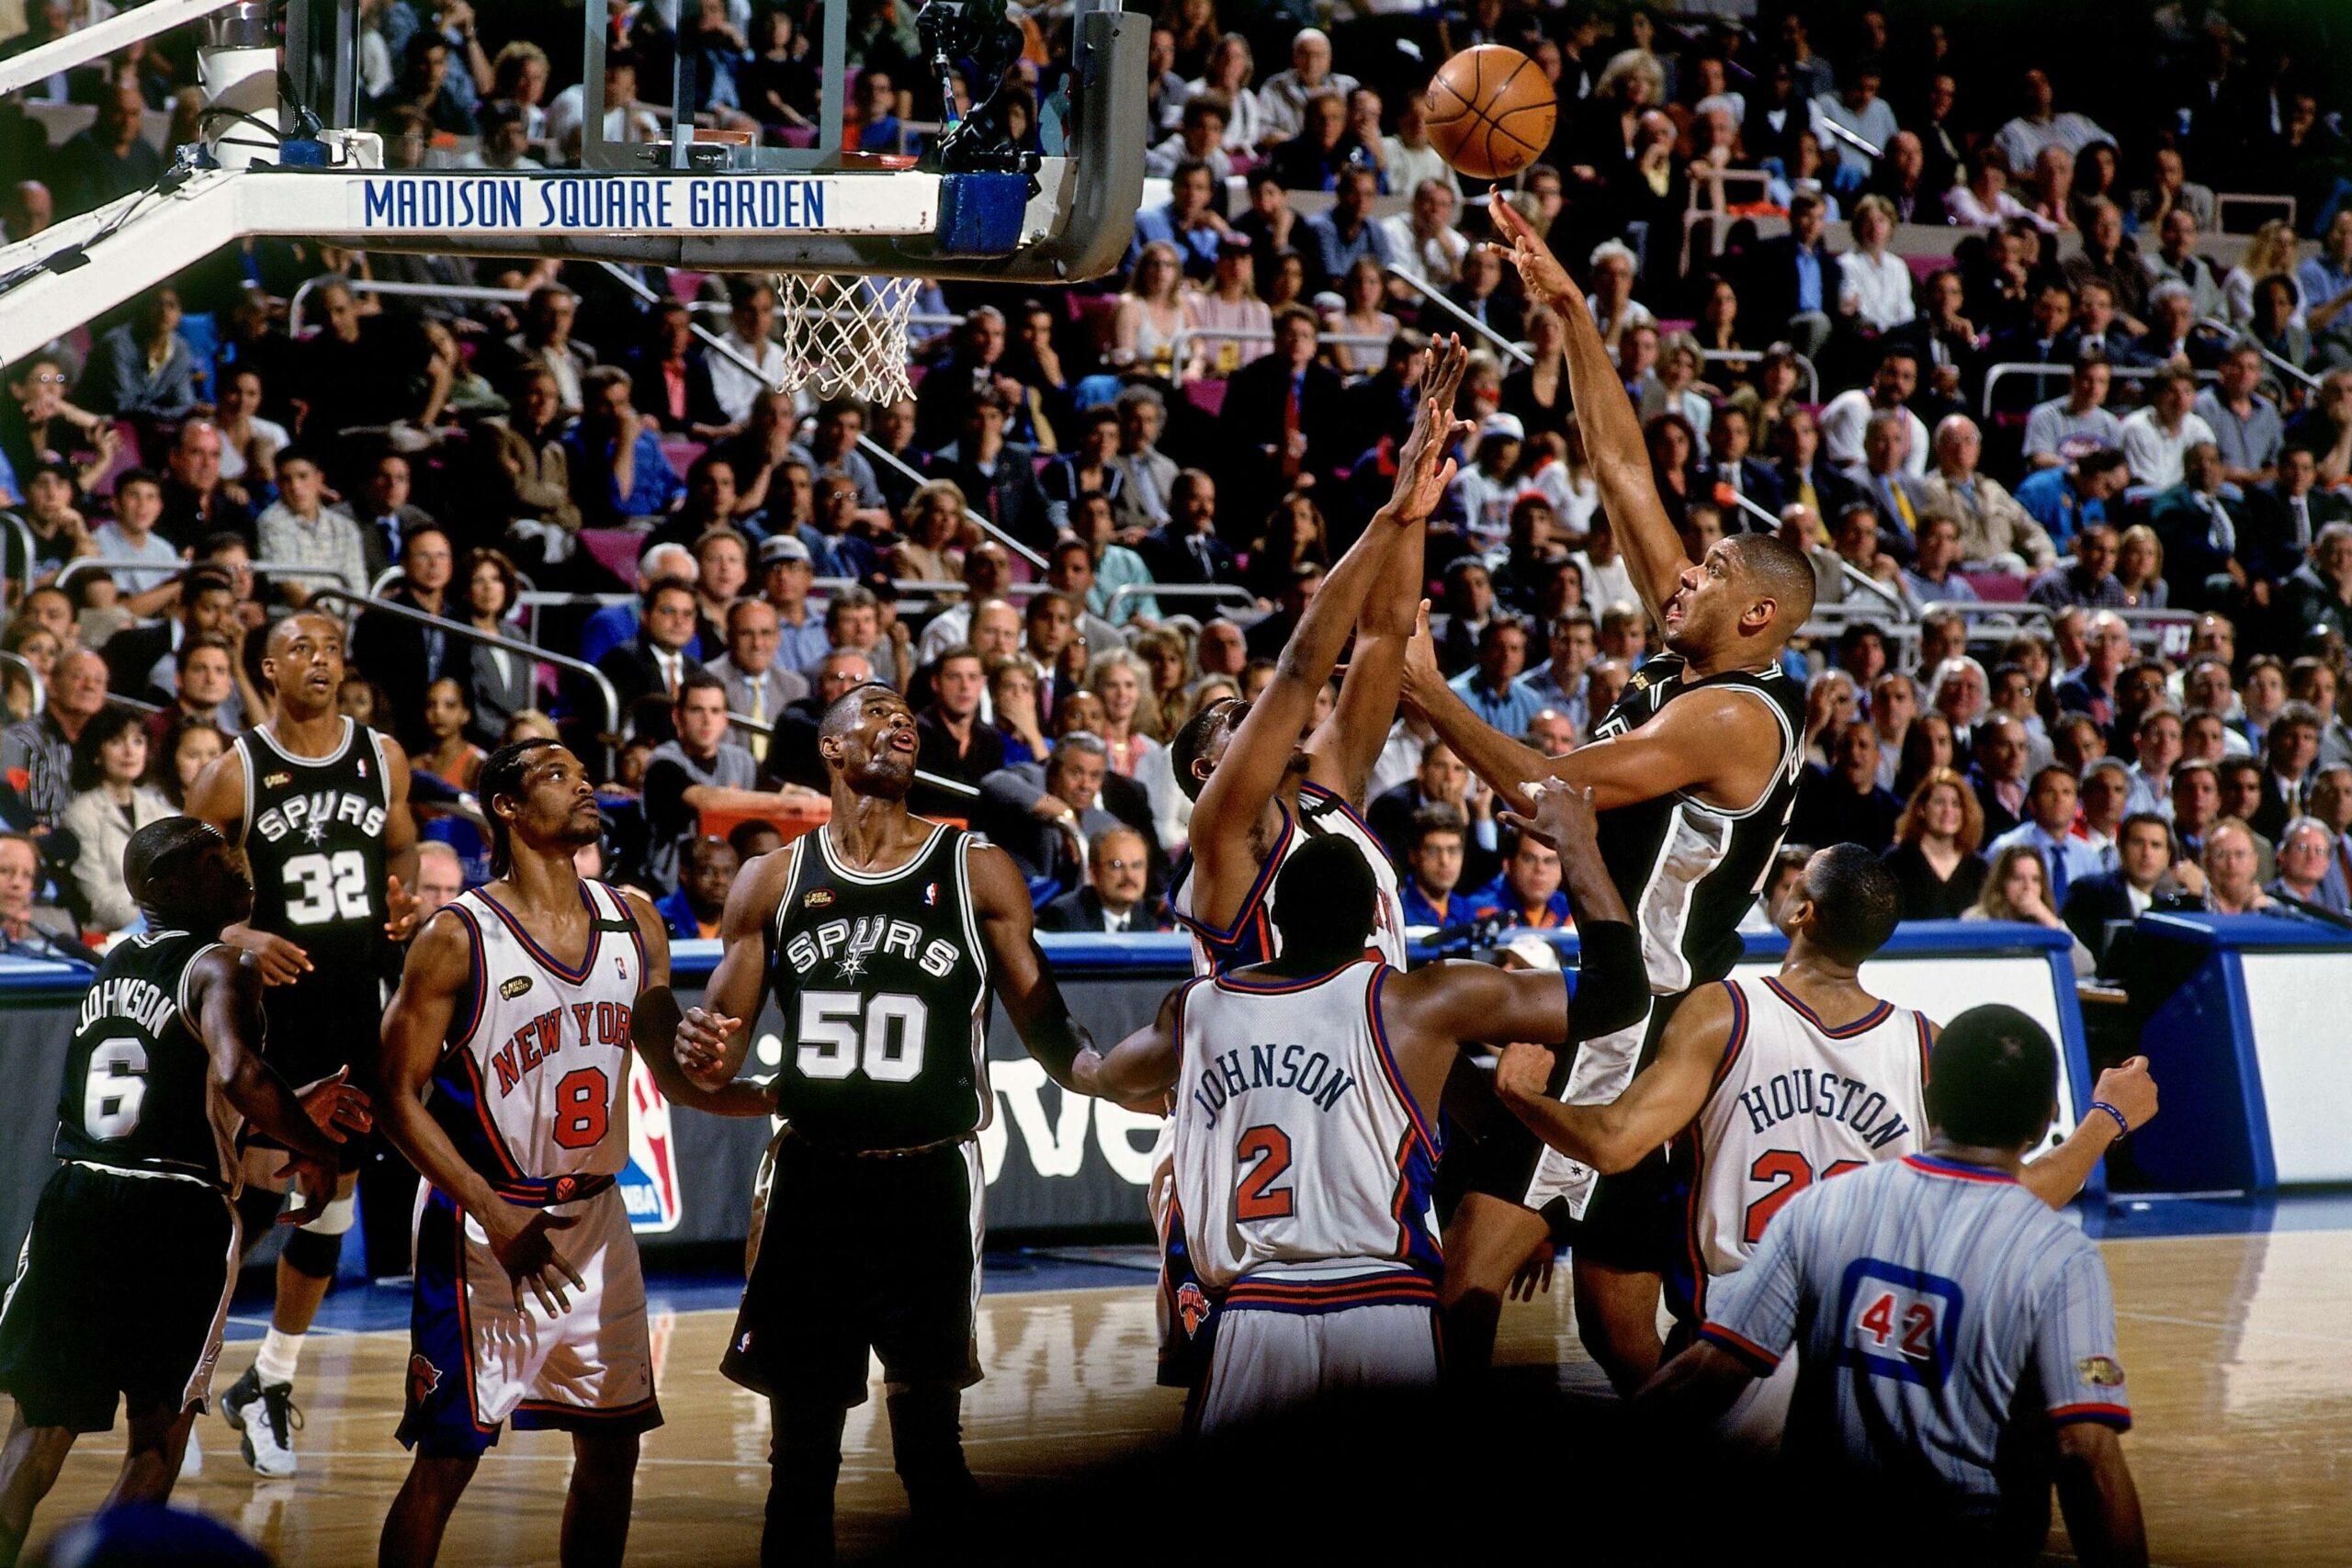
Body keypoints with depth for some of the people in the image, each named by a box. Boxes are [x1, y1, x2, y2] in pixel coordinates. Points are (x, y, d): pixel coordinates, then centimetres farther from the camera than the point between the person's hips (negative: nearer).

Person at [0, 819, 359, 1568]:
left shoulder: (113, 965, 18)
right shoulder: (220, 966, -6)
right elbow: (239, 1076, -25)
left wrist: (299, 1114, 25)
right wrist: (315, 1148, -10)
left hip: (77, 1198, 5)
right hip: (177, 1210, -5)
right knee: (158, 1436, 8)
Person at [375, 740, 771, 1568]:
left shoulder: (634, 924, 5)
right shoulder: (458, 938, -12)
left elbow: (676, 1074, 14)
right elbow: (401, 1101, -12)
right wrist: (499, 1219, -21)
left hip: (594, 1220, 6)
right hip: (483, 1226, -6)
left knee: (611, 1446, 10)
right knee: (446, 1457, -3)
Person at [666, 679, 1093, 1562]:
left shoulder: (977, 872, 3)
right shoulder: (774, 882, 8)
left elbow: (1041, 1018, 1)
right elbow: (724, 1037, 11)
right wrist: (705, 1056, -14)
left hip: (929, 1182, -2)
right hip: (810, 1180, 2)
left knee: (929, 1439, -2)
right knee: (801, 1447, 5)